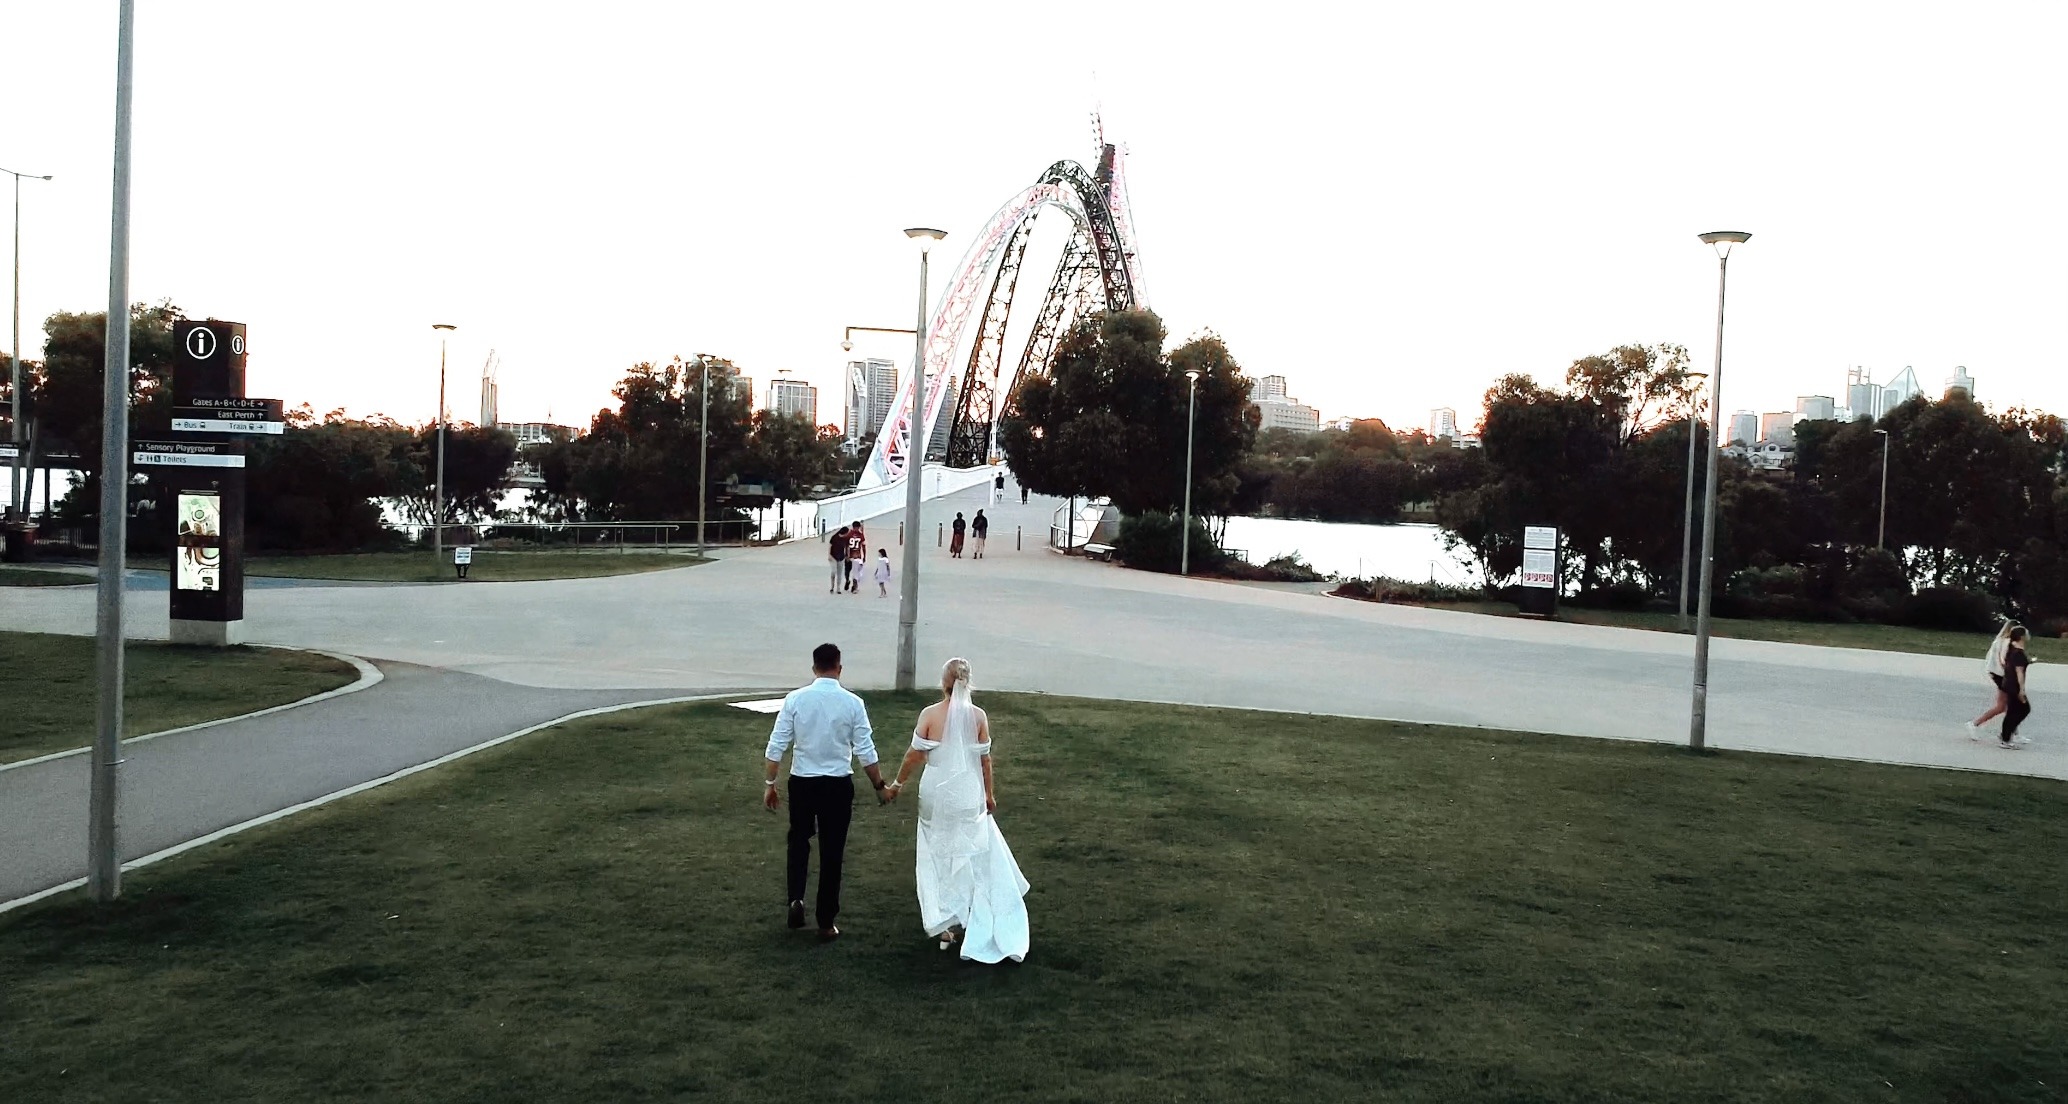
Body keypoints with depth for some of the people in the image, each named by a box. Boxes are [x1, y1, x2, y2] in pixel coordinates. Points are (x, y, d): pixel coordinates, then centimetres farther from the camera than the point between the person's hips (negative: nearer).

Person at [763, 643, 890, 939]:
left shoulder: (795, 699, -6)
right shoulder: (852, 703, -8)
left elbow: (777, 745, -4)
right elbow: (866, 751, -6)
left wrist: (770, 783, 6)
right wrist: (879, 786, 6)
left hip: (802, 782, 1)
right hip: (837, 785, -1)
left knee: (799, 840, 23)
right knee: (832, 852, 9)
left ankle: (796, 898, 4)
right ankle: (826, 923, 15)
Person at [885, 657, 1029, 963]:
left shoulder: (930, 714, -10)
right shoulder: (978, 716, -7)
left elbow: (915, 755, -6)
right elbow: (985, 759, -2)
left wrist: (898, 783, 8)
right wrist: (990, 793, 10)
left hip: (936, 794, 0)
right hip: (968, 795, 0)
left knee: (938, 857, 13)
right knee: (970, 856, 13)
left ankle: (944, 926, 15)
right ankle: (965, 923, 13)